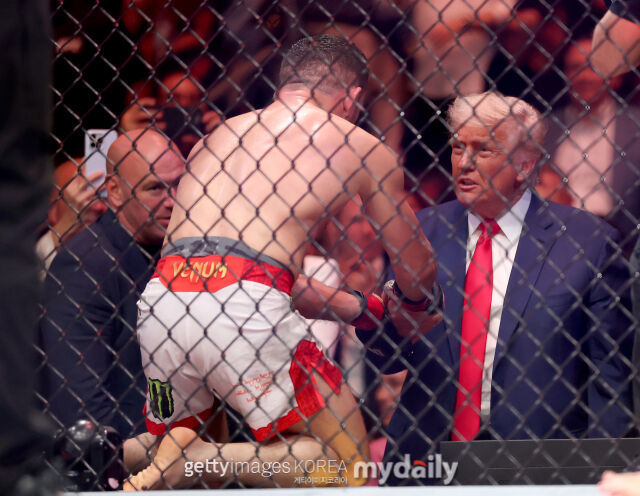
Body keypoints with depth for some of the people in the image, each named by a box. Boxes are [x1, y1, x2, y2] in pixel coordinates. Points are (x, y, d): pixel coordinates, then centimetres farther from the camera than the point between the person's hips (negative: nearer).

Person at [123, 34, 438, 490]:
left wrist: (364, 308, 49)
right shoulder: (364, 150, 17)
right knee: (346, 460, 9)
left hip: (163, 297, 6)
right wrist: (400, 308, 55)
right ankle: (198, 457, -11)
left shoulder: (222, 134, 31)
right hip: (243, 302, -5)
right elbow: (417, 270, 31)